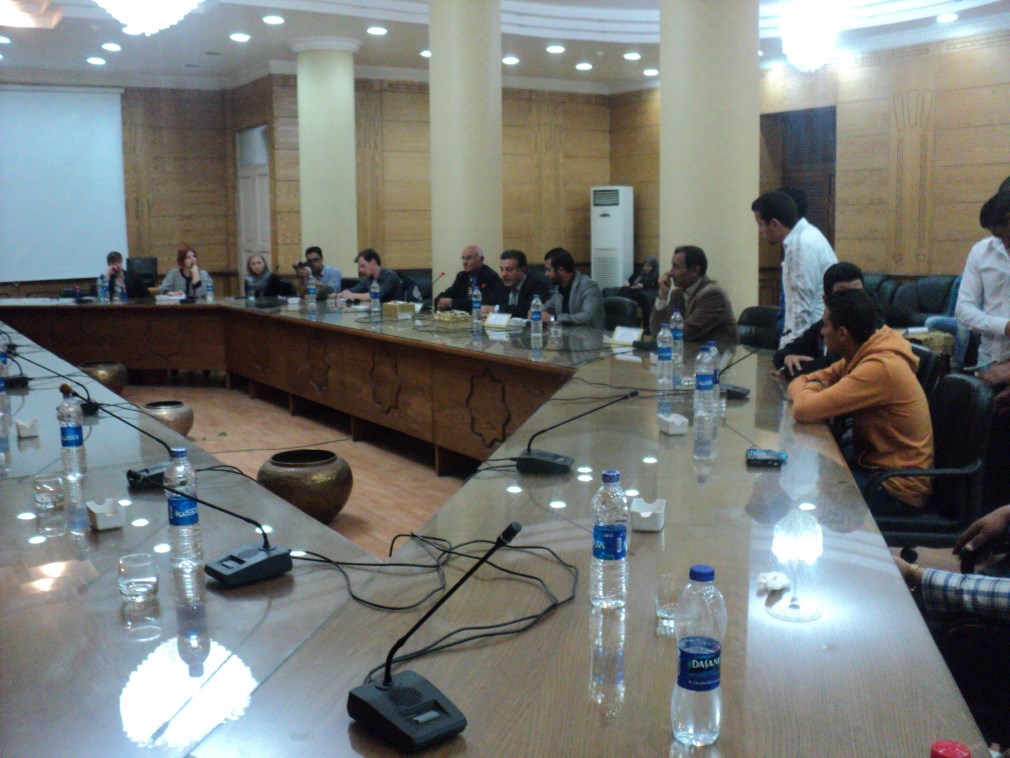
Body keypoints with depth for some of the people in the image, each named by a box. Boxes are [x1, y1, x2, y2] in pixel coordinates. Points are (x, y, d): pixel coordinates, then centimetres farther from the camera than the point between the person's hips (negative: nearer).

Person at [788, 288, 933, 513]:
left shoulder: (880, 367, -28)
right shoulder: (863, 353, 0)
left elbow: (803, 410, -32)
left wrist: (807, 391, -9)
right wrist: (811, 388, -12)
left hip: (899, 488, -8)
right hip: (874, 459, 9)